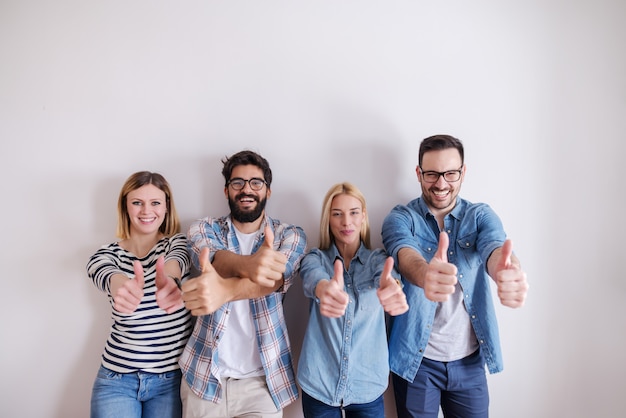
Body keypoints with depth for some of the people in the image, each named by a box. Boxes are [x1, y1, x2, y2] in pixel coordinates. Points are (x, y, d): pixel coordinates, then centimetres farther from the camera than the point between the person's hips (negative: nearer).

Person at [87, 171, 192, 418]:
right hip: (117, 378, 1)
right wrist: (121, 287, -51)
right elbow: (105, 275, -27)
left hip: (173, 377, 0)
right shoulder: (107, 254, -3)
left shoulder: (177, 243, -5)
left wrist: (168, 280, -53)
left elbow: (174, 261, -29)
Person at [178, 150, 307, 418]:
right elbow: (216, 260, -22)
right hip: (204, 376, 1)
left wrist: (225, 290, -43)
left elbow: (278, 275, -23)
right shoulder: (203, 230, 0)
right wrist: (247, 264, -46)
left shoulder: (290, 235, -2)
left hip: (263, 379, 0)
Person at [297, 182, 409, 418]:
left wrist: (392, 288, -49)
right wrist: (324, 289, -50)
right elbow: (312, 278, -26)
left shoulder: (377, 259, -2)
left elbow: (386, 277, -25)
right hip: (318, 386, 0)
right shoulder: (316, 258, -3)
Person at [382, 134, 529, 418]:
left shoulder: (481, 216, -2)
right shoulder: (400, 218, -9)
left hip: (469, 360, 2)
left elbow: (494, 248, -24)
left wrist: (508, 274, -48)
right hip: (416, 359, -1)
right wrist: (425, 274, -55)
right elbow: (405, 254, -30)